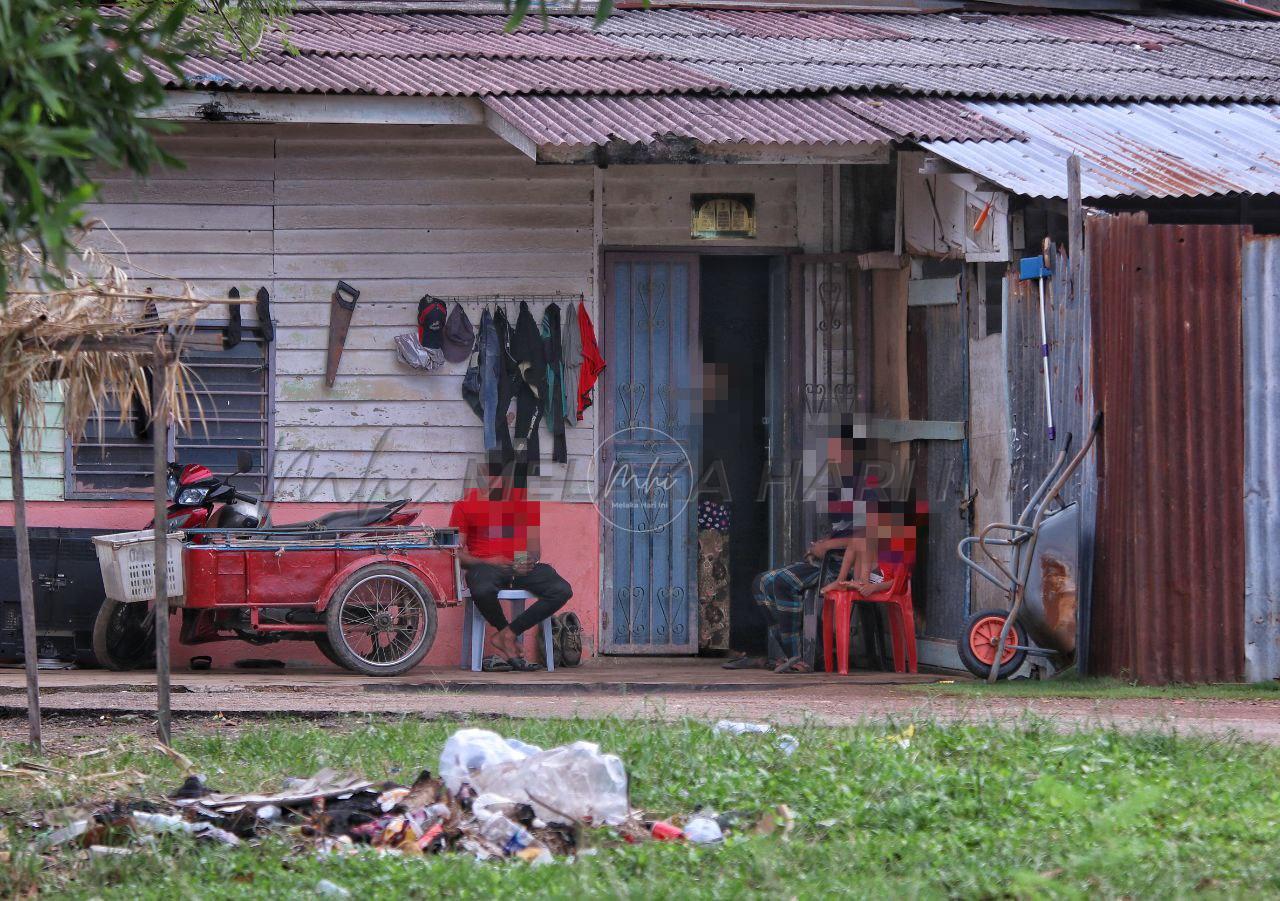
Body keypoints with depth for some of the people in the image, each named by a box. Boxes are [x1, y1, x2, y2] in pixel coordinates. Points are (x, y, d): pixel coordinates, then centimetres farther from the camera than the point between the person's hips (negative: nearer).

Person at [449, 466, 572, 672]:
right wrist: (487, 562, -14)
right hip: (485, 565, -3)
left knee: (562, 591, -25)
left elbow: (534, 546, 14)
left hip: (520, 565, 3)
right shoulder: (466, 503, 6)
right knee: (482, 591, -41)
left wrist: (531, 559, -10)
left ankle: (506, 635, -18)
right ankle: (510, 639, -11)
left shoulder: (525, 498, 14)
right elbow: (456, 553, 2)